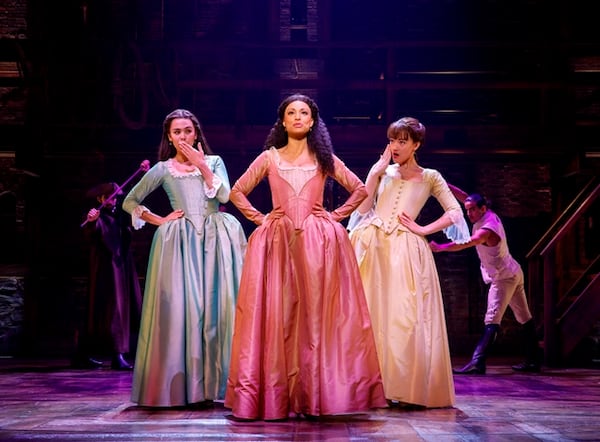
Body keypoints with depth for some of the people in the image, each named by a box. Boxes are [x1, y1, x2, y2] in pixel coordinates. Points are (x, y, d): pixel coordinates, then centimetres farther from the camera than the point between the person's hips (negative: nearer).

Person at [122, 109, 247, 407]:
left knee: (219, 304, -6)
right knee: (181, 306, -8)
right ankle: (180, 386, -3)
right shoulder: (162, 169, 11)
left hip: (216, 238, 1)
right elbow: (129, 202, 14)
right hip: (180, 241, -1)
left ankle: (219, 382, -1)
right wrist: (161, 221, 5)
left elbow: (224, 195, -3)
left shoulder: (214, 161, 13)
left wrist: (202, 165, -5)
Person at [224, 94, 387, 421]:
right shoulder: (269, 158, 12)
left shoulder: (324, 159, 12)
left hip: (319, 242, 0)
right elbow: (237, 191, 14)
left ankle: (317, 396, 2)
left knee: (318, 314, -4)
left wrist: (336, 216, 4)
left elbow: (360, 190, 14)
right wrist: (258, 218, 3)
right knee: (276, 315, -4)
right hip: (278, 241, 0)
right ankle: (275, 396, 0)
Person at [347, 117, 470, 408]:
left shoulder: (429, 177, 9)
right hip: (376, 249, 3)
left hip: (406, 252, -3)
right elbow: (362, 208, 5)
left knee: (405, 318, -8)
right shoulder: (382, 171, 16)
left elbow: (455, 213, 4)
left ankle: (409, 389, -2)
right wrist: (377, 171, 2)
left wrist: (422, 230, -4)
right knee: (374, 315, -2)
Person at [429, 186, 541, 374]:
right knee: (524, 317, 14)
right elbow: (465, 197, 7)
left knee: (492, 319, -19)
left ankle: (477, 363, -28)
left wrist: (439, 247, -47)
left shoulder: (487, 229, -24)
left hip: (503, 277, -10)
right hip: (513, 273, 10)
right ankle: (533, 360, 22)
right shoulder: (488, 215, 2)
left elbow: (465, 244, -39)